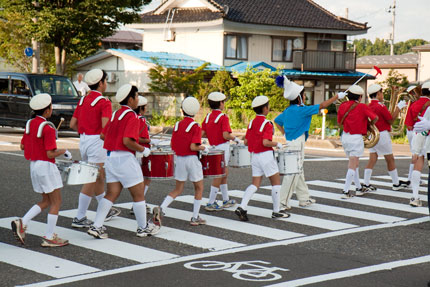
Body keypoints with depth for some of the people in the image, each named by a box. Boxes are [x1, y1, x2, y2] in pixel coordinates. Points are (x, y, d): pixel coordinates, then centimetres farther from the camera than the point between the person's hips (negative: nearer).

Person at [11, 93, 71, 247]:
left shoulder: (30, 124, 6)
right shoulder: (48, 128, -18)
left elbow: (22, 146, 12)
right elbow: (50, 154, -20)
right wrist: (64, 151, -4)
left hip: (34, 165, 8)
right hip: (46, 166, -8)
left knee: (46, 201, 18)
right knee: (56, 202, 3)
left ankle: (22, 223, 2)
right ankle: (49, 238, 4)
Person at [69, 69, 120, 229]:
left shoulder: (83, 100, 11)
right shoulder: (104, 102, -12)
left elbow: (72, 124, 11)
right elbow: (105, 126, -23)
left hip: (83, 140, 8)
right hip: (97, 142, -8)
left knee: (99, 177, 20)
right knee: (92, 180, -4)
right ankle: (79, 218, -3)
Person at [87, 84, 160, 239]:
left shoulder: (115, 114, 14)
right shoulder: (132, 116, -13)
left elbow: (102, 135, 15)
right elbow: (127, 141, -23)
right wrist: (143, 150, -10)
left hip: (110, 158, 8)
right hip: (125, 158, -8)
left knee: (112, 194, 9)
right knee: (139, 194, 6)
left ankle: (96, 226, 1)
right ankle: (143, 228, 16)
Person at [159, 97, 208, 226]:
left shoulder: (177, 125, 4)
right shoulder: (195, 127, -11)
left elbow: (172, 146, 4)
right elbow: (193, 147, -20)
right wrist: (204, 148, -3)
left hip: (179, 160, 5)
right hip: (192, 160, -5)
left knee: (178, 189, 15)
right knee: (199, 188, 13)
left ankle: (161, 208, -4)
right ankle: (195, 218, 12)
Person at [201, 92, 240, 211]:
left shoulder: (208, 117, 5)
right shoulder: (223, 117, -15)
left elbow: (202, 134, 2)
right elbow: (226, 135, -23)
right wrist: (235, 138, -6)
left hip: (213, 147, 8)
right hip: (222, 147, -8)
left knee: (224, 173, 19)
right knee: (219, 175, -3)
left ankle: (226, 200, 28)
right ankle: (211, 203, -2)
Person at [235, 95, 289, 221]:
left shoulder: (251, 123, 8)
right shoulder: (267, 124, -14)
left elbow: (246, 142, 8)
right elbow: (266, 142, -23)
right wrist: (277, 144, -8)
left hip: (254, 156, 7)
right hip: (266, 156, -7)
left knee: (255, 184, 8)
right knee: (276, 182, 6)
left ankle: (242, 207, -8)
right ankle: (276, 211, 10)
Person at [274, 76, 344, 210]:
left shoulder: (287, 111, 7)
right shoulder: (301, 110, -16)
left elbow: (277, 121, 20)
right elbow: (322, 106, -11)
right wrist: (337, 96, -2)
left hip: (290, 143, 9)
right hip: (297, 145, -9)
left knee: (298, 173, 17)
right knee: (292, 174, -6)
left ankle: (304, 199, 28)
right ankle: (283, 203, -5)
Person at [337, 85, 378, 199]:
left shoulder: (343, 106, 3)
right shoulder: (362, 107, -12)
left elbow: (339, 122, 11)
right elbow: (375, 118, -10)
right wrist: (369, 125, 7)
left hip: (345, 137, 6)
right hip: (356, 138, -6)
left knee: (353, 163, 19)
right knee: (352, 165, -4)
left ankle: (359, 188, 29)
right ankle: (346, 191, -10)